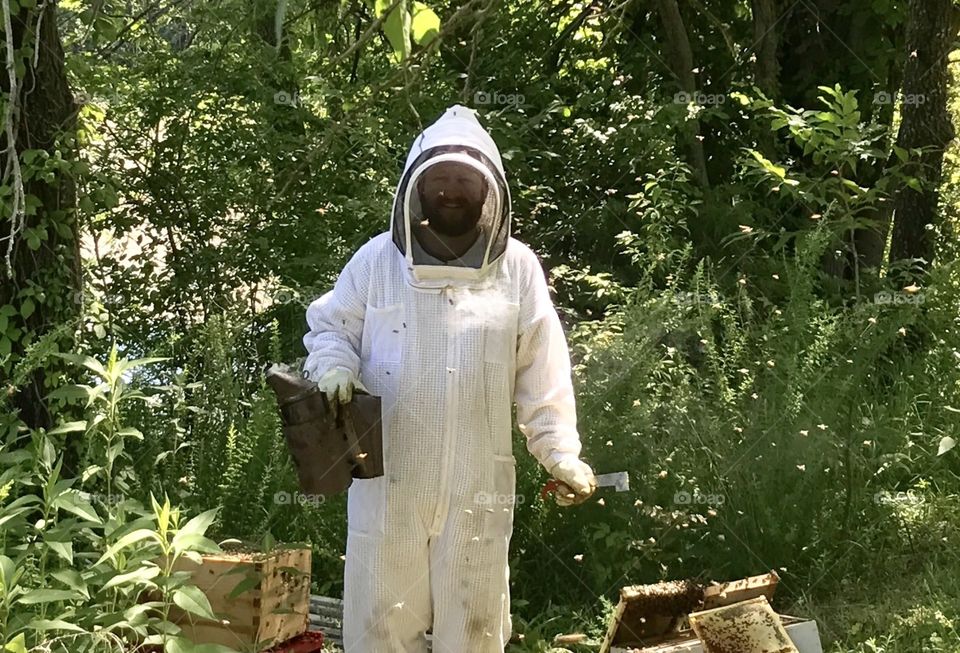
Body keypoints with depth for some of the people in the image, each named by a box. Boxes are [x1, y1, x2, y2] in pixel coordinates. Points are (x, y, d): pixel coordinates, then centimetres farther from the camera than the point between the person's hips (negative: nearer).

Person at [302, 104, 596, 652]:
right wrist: (334, 366, -12)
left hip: (477, 483, 0)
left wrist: (561, 452, -5)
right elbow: (329, 326, 10)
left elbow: (542, 374, 2)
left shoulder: (517, 267, 2)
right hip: (387, 475, 0)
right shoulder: (377, 259, 2)